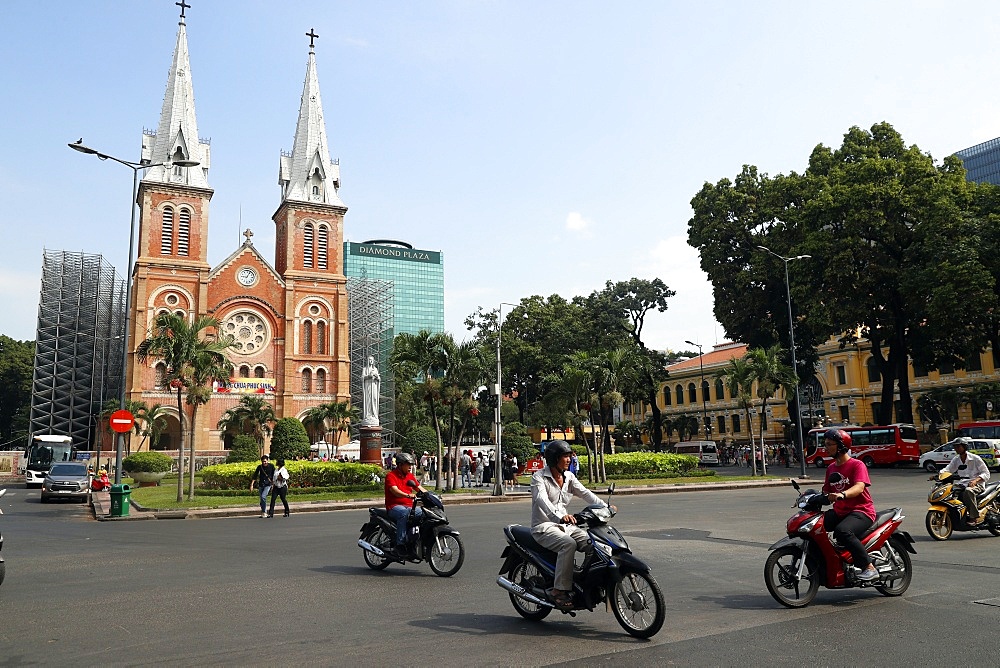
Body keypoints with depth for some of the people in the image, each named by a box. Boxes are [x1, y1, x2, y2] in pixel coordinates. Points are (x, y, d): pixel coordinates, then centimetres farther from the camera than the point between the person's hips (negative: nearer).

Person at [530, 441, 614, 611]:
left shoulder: (568, 477, 10)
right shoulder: (539, 477, -11)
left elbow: (585, 493, -1)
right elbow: (542, 500, -29)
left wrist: (605, 507, -18)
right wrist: (559, 516, -47)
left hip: (565, 525, 7)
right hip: (544, 527, -6)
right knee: (568, 544, -33)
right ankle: (559, 590, -28)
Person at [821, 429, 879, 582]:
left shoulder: (857, 465, -6)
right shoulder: (831, 468, 17)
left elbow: (859, 487, -25)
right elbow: (827, 492, 17)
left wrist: (842, 494, -44)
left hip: (861, 511, -7)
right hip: (839, 511, 7)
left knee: (842, 531, -36)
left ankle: (870, 569, -26)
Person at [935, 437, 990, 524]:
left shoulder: (975, 458, -7)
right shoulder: (956, 459, 10)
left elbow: (986, 473, -8)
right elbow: (947, 470, 1)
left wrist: (975, 480, -26)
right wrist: (937, 475, -19)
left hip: (977, 485, -6)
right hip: (963, 485, 6)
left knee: (968, 491, -39)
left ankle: (976, 517, -34)